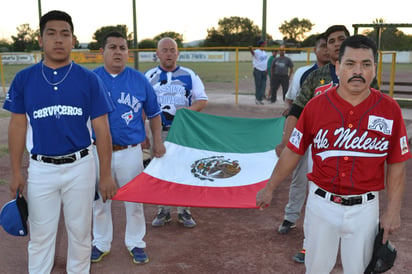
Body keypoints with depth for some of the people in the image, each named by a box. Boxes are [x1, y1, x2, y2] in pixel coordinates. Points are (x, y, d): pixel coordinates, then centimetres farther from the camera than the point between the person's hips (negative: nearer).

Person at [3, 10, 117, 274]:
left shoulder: (89, 79, -6)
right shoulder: (23, 79, -2)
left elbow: (102, 130, -4)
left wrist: (106, 175, -5)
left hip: (80, 166, 0)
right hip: (41, 168, 1)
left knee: (80, 231, 14)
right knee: (41, 234, 13)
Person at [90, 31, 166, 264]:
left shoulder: (140, 80, -1)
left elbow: (154, 113, 7)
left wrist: (158, 142, 1)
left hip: (130, 151, 0)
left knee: (134, 200, 11)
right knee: (100, 200, 15)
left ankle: (136, 243, 30)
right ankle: (101, 244, 34)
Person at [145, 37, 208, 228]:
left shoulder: (190, 75, 4)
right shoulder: (149, 76, 5)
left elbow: (202, 100, 3)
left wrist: (183, 111, -16)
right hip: (159, 132, 1)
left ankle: (184, 211, 17)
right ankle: (163, 211, 20)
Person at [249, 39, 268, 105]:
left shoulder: (265, 53, 13)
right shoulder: (256, 52, -10)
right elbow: (253, 52, -34)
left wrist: (266, 71, 16)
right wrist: (250, 49, -58)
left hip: (264, 71, 7)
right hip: (258, 71, -7)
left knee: (263, 86, 5)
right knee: (258, 86, -1)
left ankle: (260, 99, 11)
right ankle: (257, 99, 9)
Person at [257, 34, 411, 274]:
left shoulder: (389, 109, -7)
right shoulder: (316, 106, -7)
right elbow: (293, 152, 1)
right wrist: (269, 189, 6)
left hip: (364, 208, 0)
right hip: (321, 203, 0)